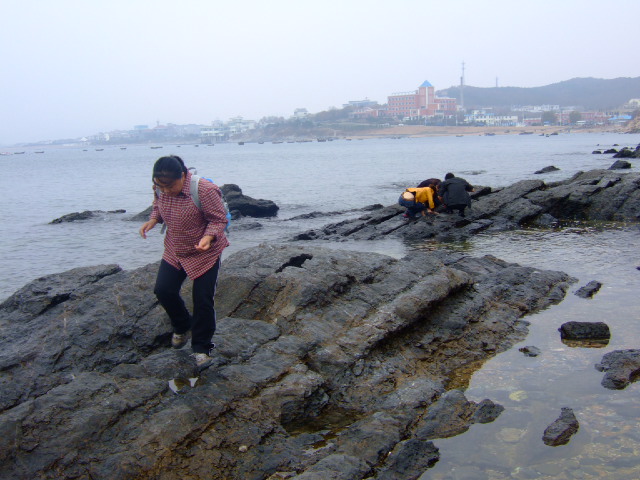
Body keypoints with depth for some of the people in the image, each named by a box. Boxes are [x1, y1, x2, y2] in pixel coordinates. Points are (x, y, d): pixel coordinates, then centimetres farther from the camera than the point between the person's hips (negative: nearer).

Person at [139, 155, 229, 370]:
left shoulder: (205, 191, -29)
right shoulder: (160, 189, -10)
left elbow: (219, 219, -19)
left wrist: (208, 237, -37)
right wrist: (153, 220, -11)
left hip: (204, 253, -5)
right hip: (174, 251, 6)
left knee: (203, 300, -3)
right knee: (163, 290, 0)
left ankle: (201, 348, 14)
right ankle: (182, 327, 29)